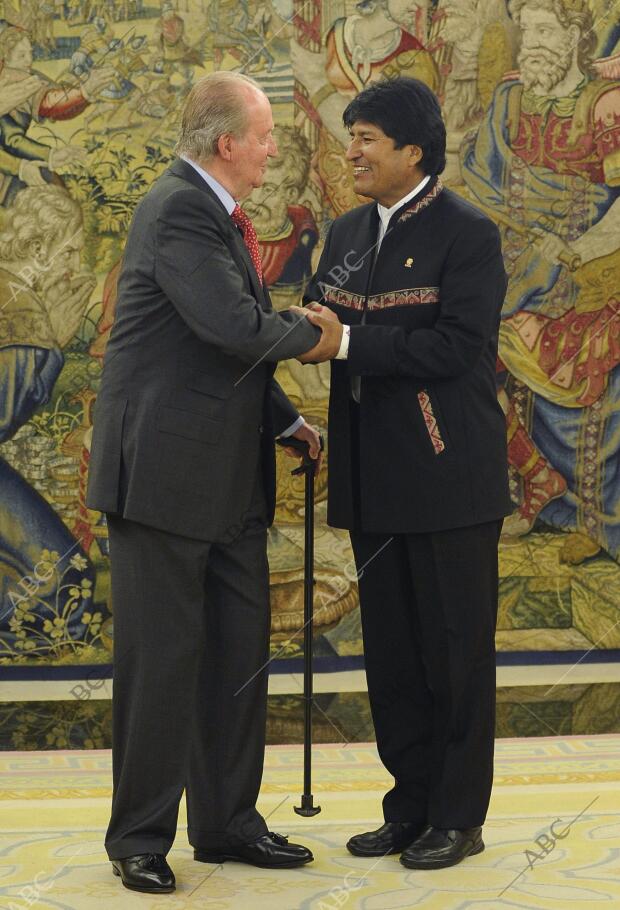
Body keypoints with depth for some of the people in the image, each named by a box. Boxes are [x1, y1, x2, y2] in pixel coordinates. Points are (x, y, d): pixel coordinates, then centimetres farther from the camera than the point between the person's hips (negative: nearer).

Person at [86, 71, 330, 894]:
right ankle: (140, 839, 12)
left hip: (230, 477, 10)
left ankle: (227, 823, 25)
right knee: (162, 656, -1)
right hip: (166, 471, -10)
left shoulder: (216, 212, 15)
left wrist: (286, 421, 13)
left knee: (240, 653, 13)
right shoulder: (180, 211, -17)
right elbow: (237, 328, -27)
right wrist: (311, 332, -9)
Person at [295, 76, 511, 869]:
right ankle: (411, 808, 23)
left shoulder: (467, 235, -9)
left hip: (449, 477, -7)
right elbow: (324, 324, 14)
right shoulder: (347, 233, 12)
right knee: (391, 652, 12)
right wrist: (308, 329, -9)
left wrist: (349, 342, -22)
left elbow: (456, 346, -19)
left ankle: (458, 818, 12)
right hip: (375, 479, 7)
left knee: (456, 650, 2)